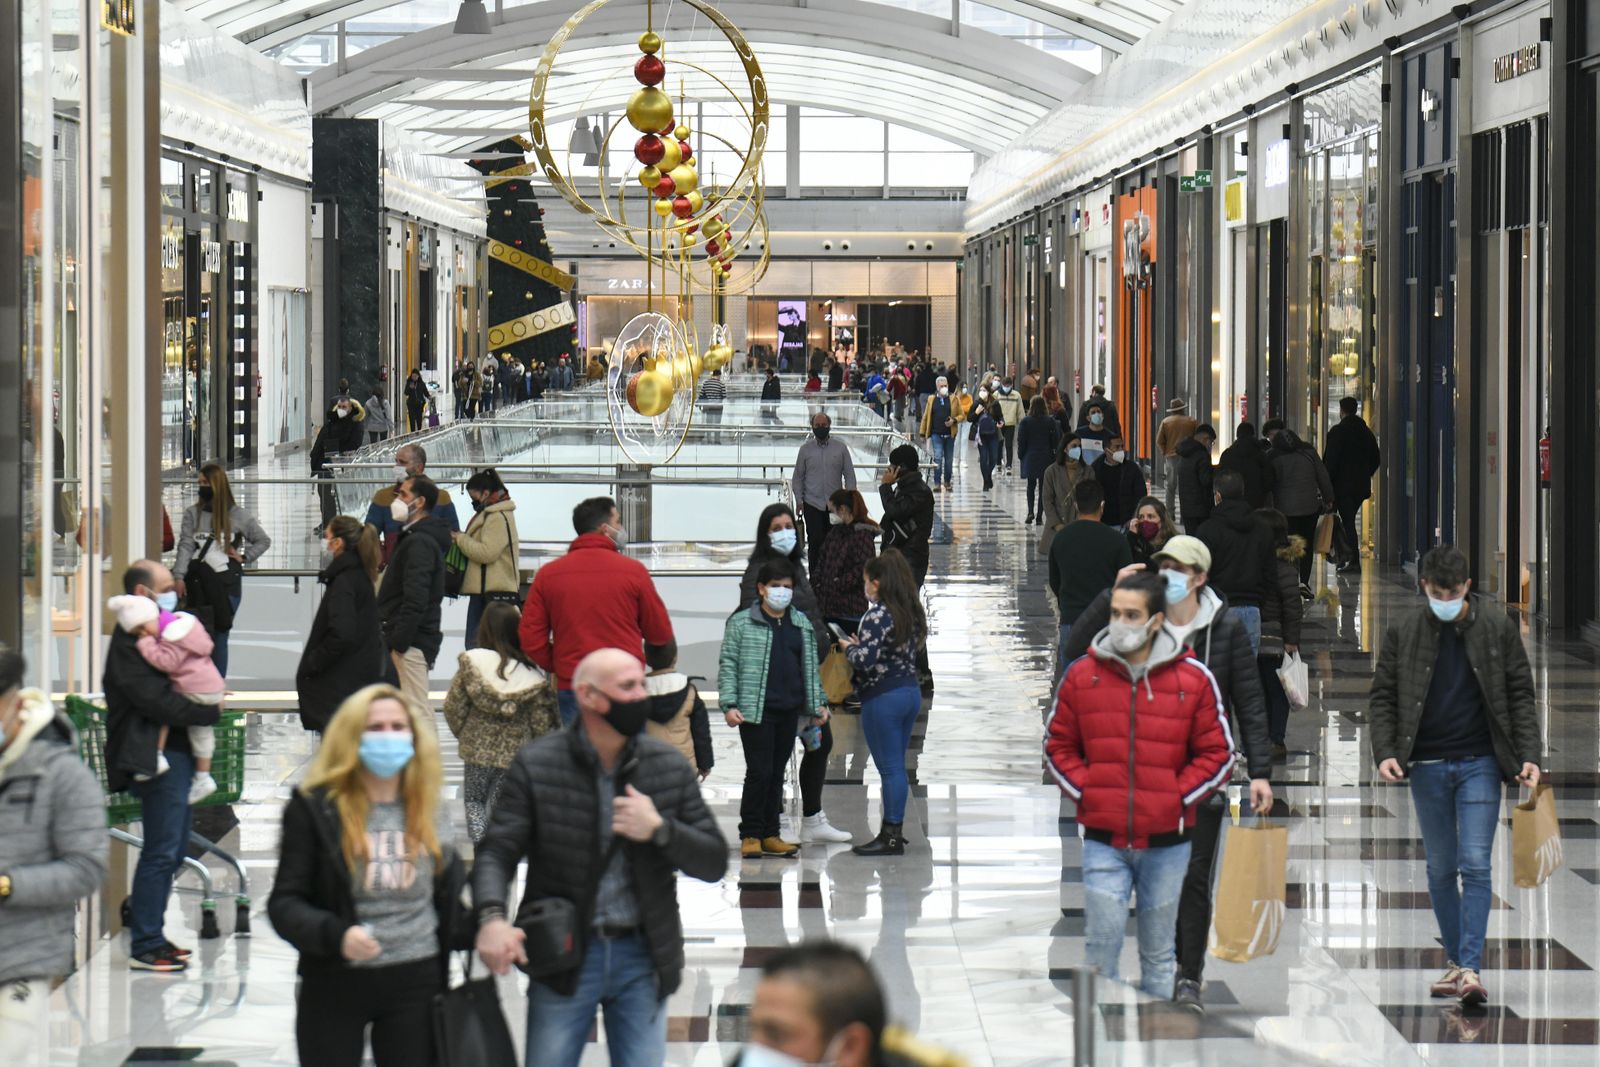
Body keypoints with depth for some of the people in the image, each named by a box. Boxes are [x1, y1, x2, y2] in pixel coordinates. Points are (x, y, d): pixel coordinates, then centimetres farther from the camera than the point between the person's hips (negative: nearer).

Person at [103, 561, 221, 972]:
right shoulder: (129, 642, -14)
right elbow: (156, 701, -21)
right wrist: (210, 711, -13)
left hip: (178, 752, 10)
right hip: (157, 757, -10)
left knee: (172, 850, 14)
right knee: (162, 852, -8)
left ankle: (149, 934, 22)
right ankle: (144, 946, -3)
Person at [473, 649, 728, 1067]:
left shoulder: (670, 767, 3)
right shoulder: (536, 765, -4)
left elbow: (713, 862, 4)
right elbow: (497, 851, -9)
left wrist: (660, 829, -15)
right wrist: (492, 917, -28)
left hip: (643, 957, 2)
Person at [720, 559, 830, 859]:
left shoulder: (802, 624, 14)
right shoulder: (741, 623, -1)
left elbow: (810, 666, 19)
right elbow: (728, 665, -3)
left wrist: (817, 704, 14)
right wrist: (729, 704, -11)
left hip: (789, 712, 5)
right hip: (756, 711, -5)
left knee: (777, 774, 9)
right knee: (759, 772, -7)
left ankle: (770, 835, 15)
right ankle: (750, 835, 2)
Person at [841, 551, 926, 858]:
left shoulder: (877, 616, -17)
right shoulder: (911, 612, 8)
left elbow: (865, 660, -22)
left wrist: (849, 647, 0)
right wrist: (861, 645, 14)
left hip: (882, 697, -8)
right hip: (911, 691, 8)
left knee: (890, 767, -3)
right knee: (897, 765, 15)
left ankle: (891, 837, 0)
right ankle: (894, 829, 21)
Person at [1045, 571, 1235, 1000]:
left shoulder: (1193, 678, -1)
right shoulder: (1081, 675, 2)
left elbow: (1218, 754, 3)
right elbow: (1058, 746, 10)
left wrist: (1176, 798, -7)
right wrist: (1085, 791, -4)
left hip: (1166, 840, 0)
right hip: (1102, 840, 0)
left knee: (1159, 953, 10)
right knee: (1100, 947, -5)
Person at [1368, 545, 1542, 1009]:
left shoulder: (1498, 629, 0)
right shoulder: (1403, 632, 1)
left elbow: (1520, 695, 4)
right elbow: (1382, 696, 4)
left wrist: (1529, 755, -6)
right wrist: (1384, 751, -10)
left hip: (1479, 763, -2)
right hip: (1427, 766, 2)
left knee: (1475, 864, -11)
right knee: (1441, 869, 8)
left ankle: (1471, 967, -14)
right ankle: (1454, 963, 19)